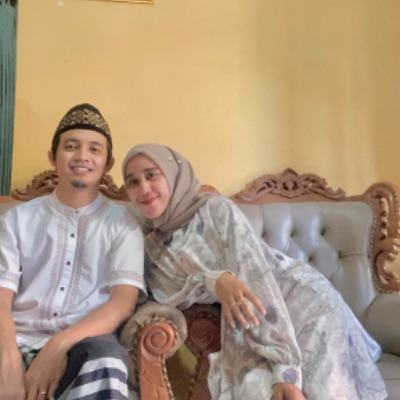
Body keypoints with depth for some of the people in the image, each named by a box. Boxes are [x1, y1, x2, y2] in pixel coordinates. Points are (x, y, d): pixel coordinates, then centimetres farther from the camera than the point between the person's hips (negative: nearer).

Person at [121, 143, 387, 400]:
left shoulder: (216, 209, -13)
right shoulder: (151, 247, 4)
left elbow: (255, 278, -22)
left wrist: (285, 371, -30)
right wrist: (212, 280, -30)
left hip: (301, 296, -3)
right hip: (248, 328, 3)